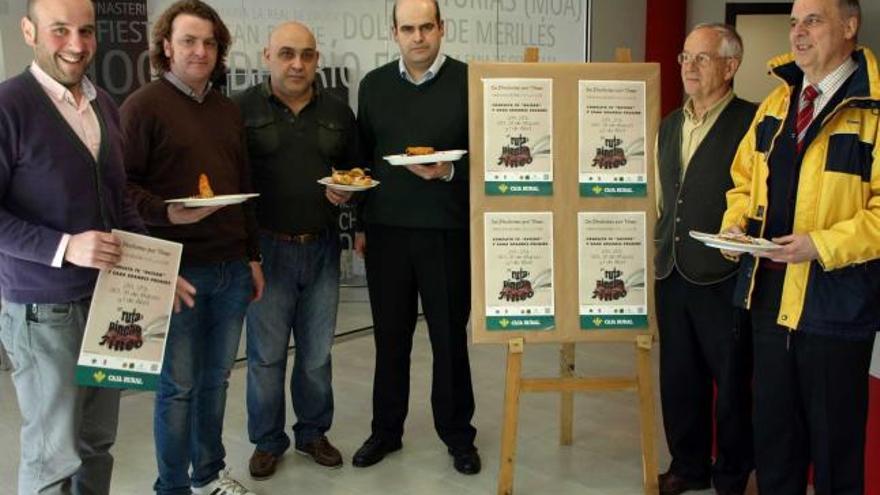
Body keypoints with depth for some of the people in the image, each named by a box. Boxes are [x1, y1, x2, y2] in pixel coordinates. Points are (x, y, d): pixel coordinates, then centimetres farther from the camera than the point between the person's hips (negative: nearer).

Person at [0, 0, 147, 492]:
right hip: (43, 311, -6)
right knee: (54, 453, 6)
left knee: (99, 441, 17)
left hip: (109, 299, 6)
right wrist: (64, 247, -24)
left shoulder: (105, 105, 8)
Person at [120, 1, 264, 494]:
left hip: (232, 267, 6)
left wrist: (253, 257, 15)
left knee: (216, 377, 14)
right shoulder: (143, 106, -5)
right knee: (179, 385, 4)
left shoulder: (228, 109, 14)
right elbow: (123, 185, -9)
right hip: (178, 269, -5)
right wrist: (167, 214, -25)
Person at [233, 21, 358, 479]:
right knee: (266, 354, 6)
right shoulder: (242, 109, -3)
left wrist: (348, 191, -6)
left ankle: (313, 432, 30)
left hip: (322, 248, 3)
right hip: (266, 248, -3)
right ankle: (267, 440, 24)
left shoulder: (337, 111, 8)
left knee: (317, 352, 12)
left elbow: (355, 168, 16)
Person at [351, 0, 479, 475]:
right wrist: (359, 223, 8)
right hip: (385, 230, 3)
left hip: (448, 231, -2)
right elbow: (361, 157, 11)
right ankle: (385, 431, 28)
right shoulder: (374, 84, 8)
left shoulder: (469, 82, -3)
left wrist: (449, 172, -21)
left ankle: (457, 435, 25)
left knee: (450, 337, 8)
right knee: (390, 336, 12)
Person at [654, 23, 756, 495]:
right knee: (678, 379, 16)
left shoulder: (752, 124, -9)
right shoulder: (668, 126, 12)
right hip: (671, 275, 6)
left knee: (732, 384, 10)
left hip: (724, 280, -6)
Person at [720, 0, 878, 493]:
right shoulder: (776, 103, 9)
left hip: (836, 304, -6)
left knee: (834, 437, 11)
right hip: (770, 297, 6)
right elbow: (745, 179, 18)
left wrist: (823, 245, -24)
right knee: (772, 432, 20)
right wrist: (735, 224, 1)